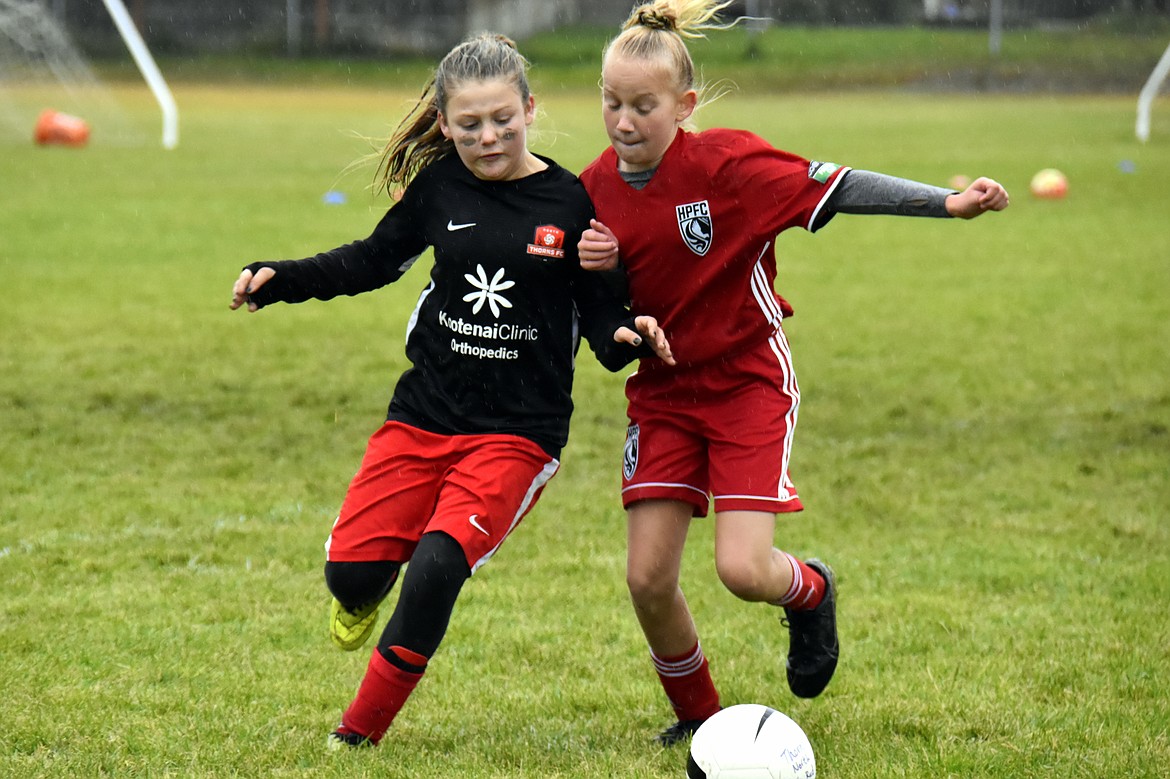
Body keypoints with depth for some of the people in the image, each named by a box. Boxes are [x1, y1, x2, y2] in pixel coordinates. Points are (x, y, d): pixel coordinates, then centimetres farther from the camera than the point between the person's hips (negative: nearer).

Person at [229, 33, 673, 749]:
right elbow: (376, 260, 16)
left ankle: (357, 738, -7)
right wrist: (280, 280, 6)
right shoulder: (440, 186, 1)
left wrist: (628, 336, -22)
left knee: (437, 565, -22)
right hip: (425, 415, 3)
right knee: (349, 571, -7)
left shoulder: (572, 204, -5)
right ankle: (368, 596, 35)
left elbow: (600, 311, 0)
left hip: (519, 429, -3)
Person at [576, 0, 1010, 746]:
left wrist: (946, 203, -31)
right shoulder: (598, 186, -3)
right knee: (648, 578, -2)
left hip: (748, 383, -5)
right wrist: (591, 264, -14)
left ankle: (810, 592, 23)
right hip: (663, 390, 5)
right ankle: (697, 713, 25)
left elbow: (836, 187, -22)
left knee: (743, 568, -16)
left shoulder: (727, 162, -20)